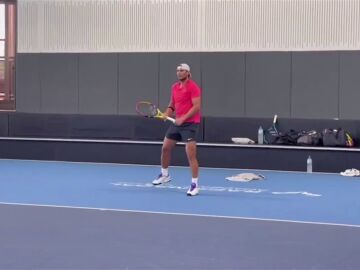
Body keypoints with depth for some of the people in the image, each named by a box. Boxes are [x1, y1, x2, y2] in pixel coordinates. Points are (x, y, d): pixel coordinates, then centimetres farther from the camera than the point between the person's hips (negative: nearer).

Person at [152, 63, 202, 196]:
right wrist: (167, 113, 1)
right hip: (177, 123, 8)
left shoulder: (193, 87, -12)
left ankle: (195, 184, -5)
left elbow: (197, 106, -19)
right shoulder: (174, 87, 11)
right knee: (165, 148, 14)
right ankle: (165, 174, 35)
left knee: (191, 154, -13)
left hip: (190, 123, -8)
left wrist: (183, 118, -24)